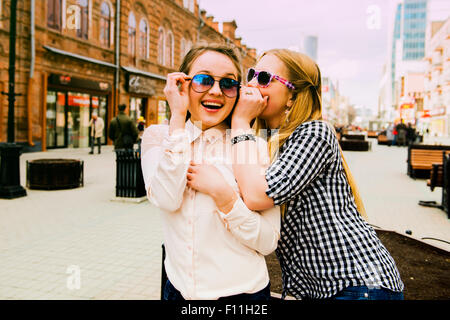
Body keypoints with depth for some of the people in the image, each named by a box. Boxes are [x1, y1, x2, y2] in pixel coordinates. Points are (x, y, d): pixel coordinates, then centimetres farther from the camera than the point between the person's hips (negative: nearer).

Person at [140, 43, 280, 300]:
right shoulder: (158, 136, -5)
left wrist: (222, 193, -26)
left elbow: (269, 243, -13)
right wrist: (178, 116, -21)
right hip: (177, 289, 2)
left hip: (242, 291, -2)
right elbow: (167, 200, -23)